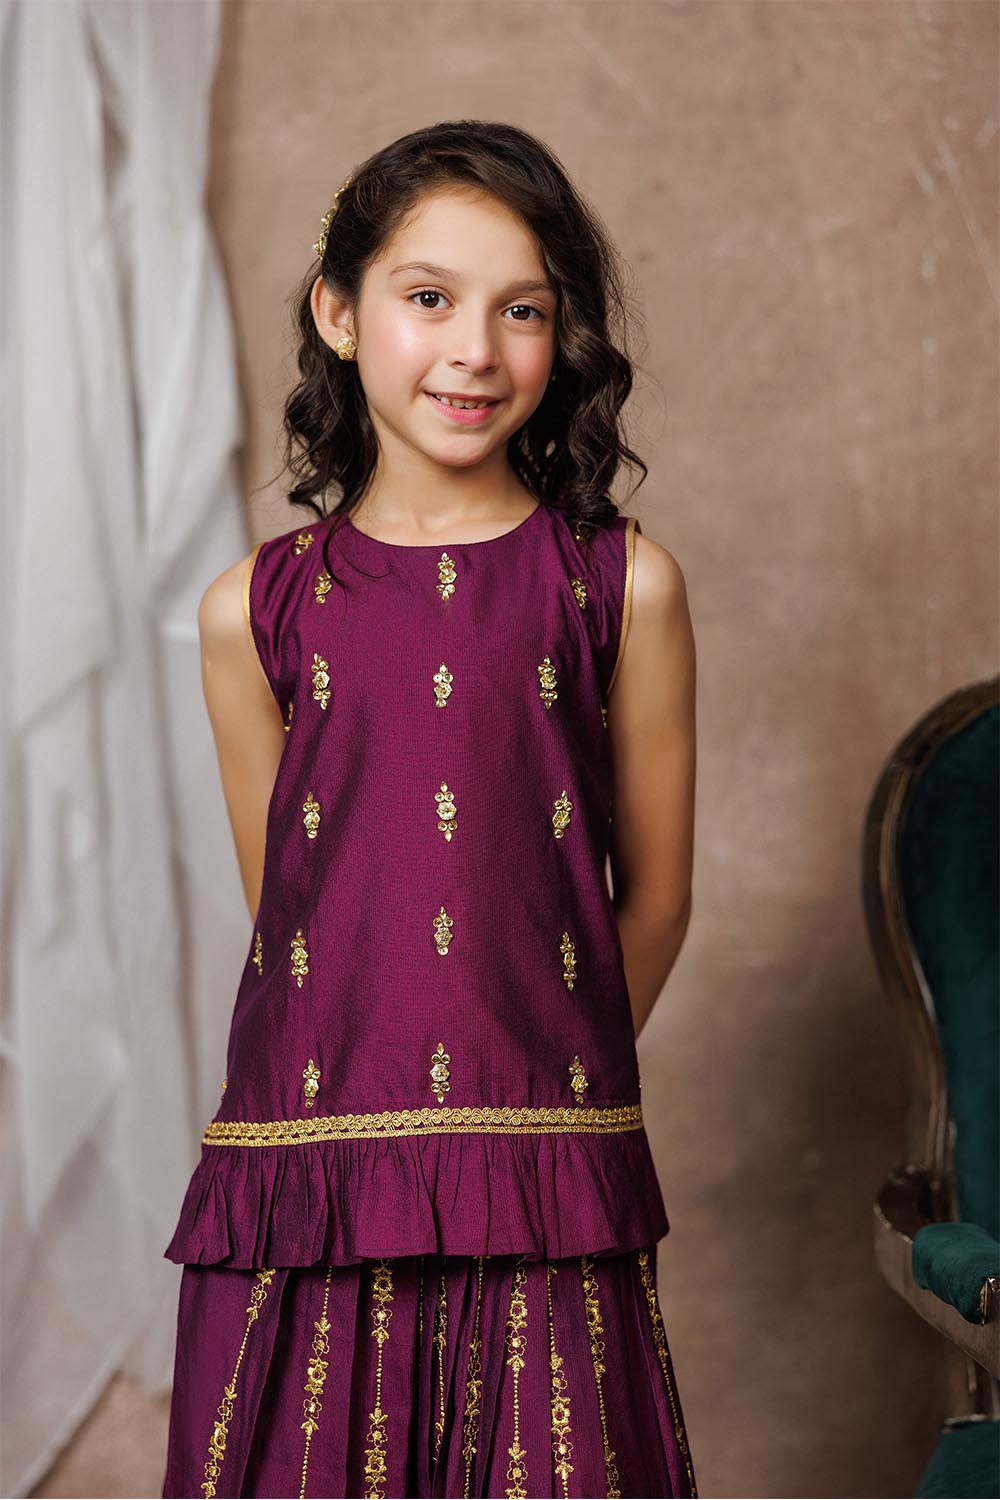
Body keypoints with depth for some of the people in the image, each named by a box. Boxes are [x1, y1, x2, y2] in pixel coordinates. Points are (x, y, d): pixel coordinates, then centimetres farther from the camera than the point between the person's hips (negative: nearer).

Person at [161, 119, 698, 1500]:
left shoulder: (624, 586, 2)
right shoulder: (257, 609, 4)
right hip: (306, 1180, 1)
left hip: (550, 1199, -1)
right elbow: (283, 906, 10)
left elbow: (655, 898, 7)